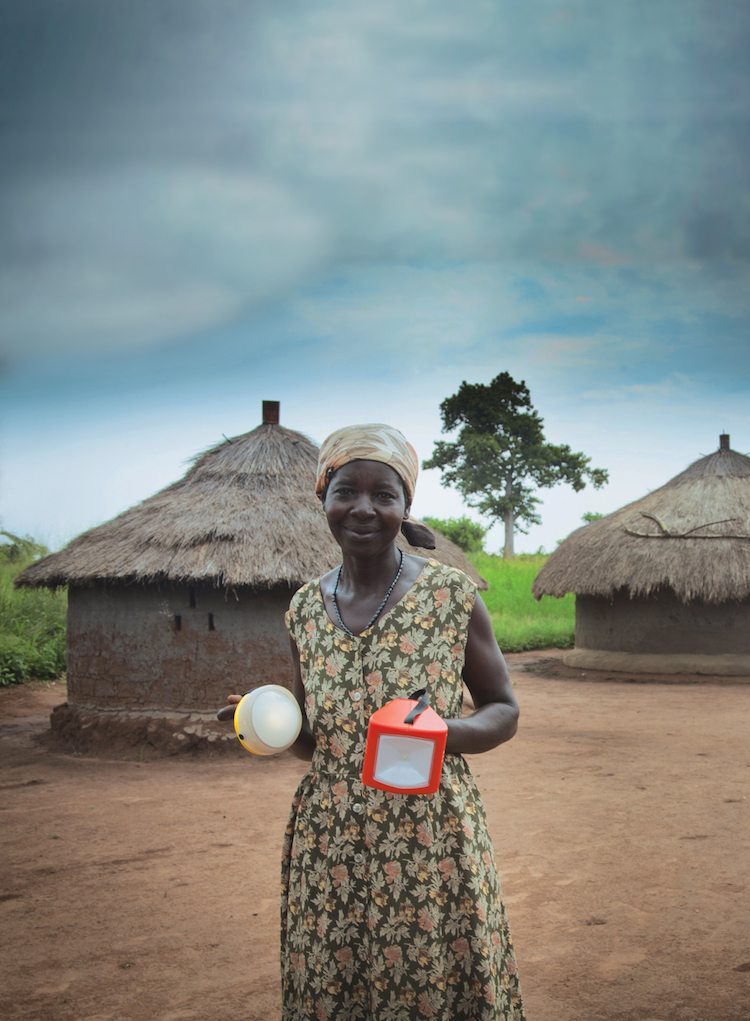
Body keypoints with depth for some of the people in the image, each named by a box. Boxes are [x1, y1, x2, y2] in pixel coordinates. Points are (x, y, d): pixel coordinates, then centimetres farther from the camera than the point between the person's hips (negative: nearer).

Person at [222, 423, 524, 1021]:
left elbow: (504, 710, 3)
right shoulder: (306, 608, 6)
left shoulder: (451, 595, -5)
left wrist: (445, 732, -18)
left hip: (432, 842, -3)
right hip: (329, 846, 3)